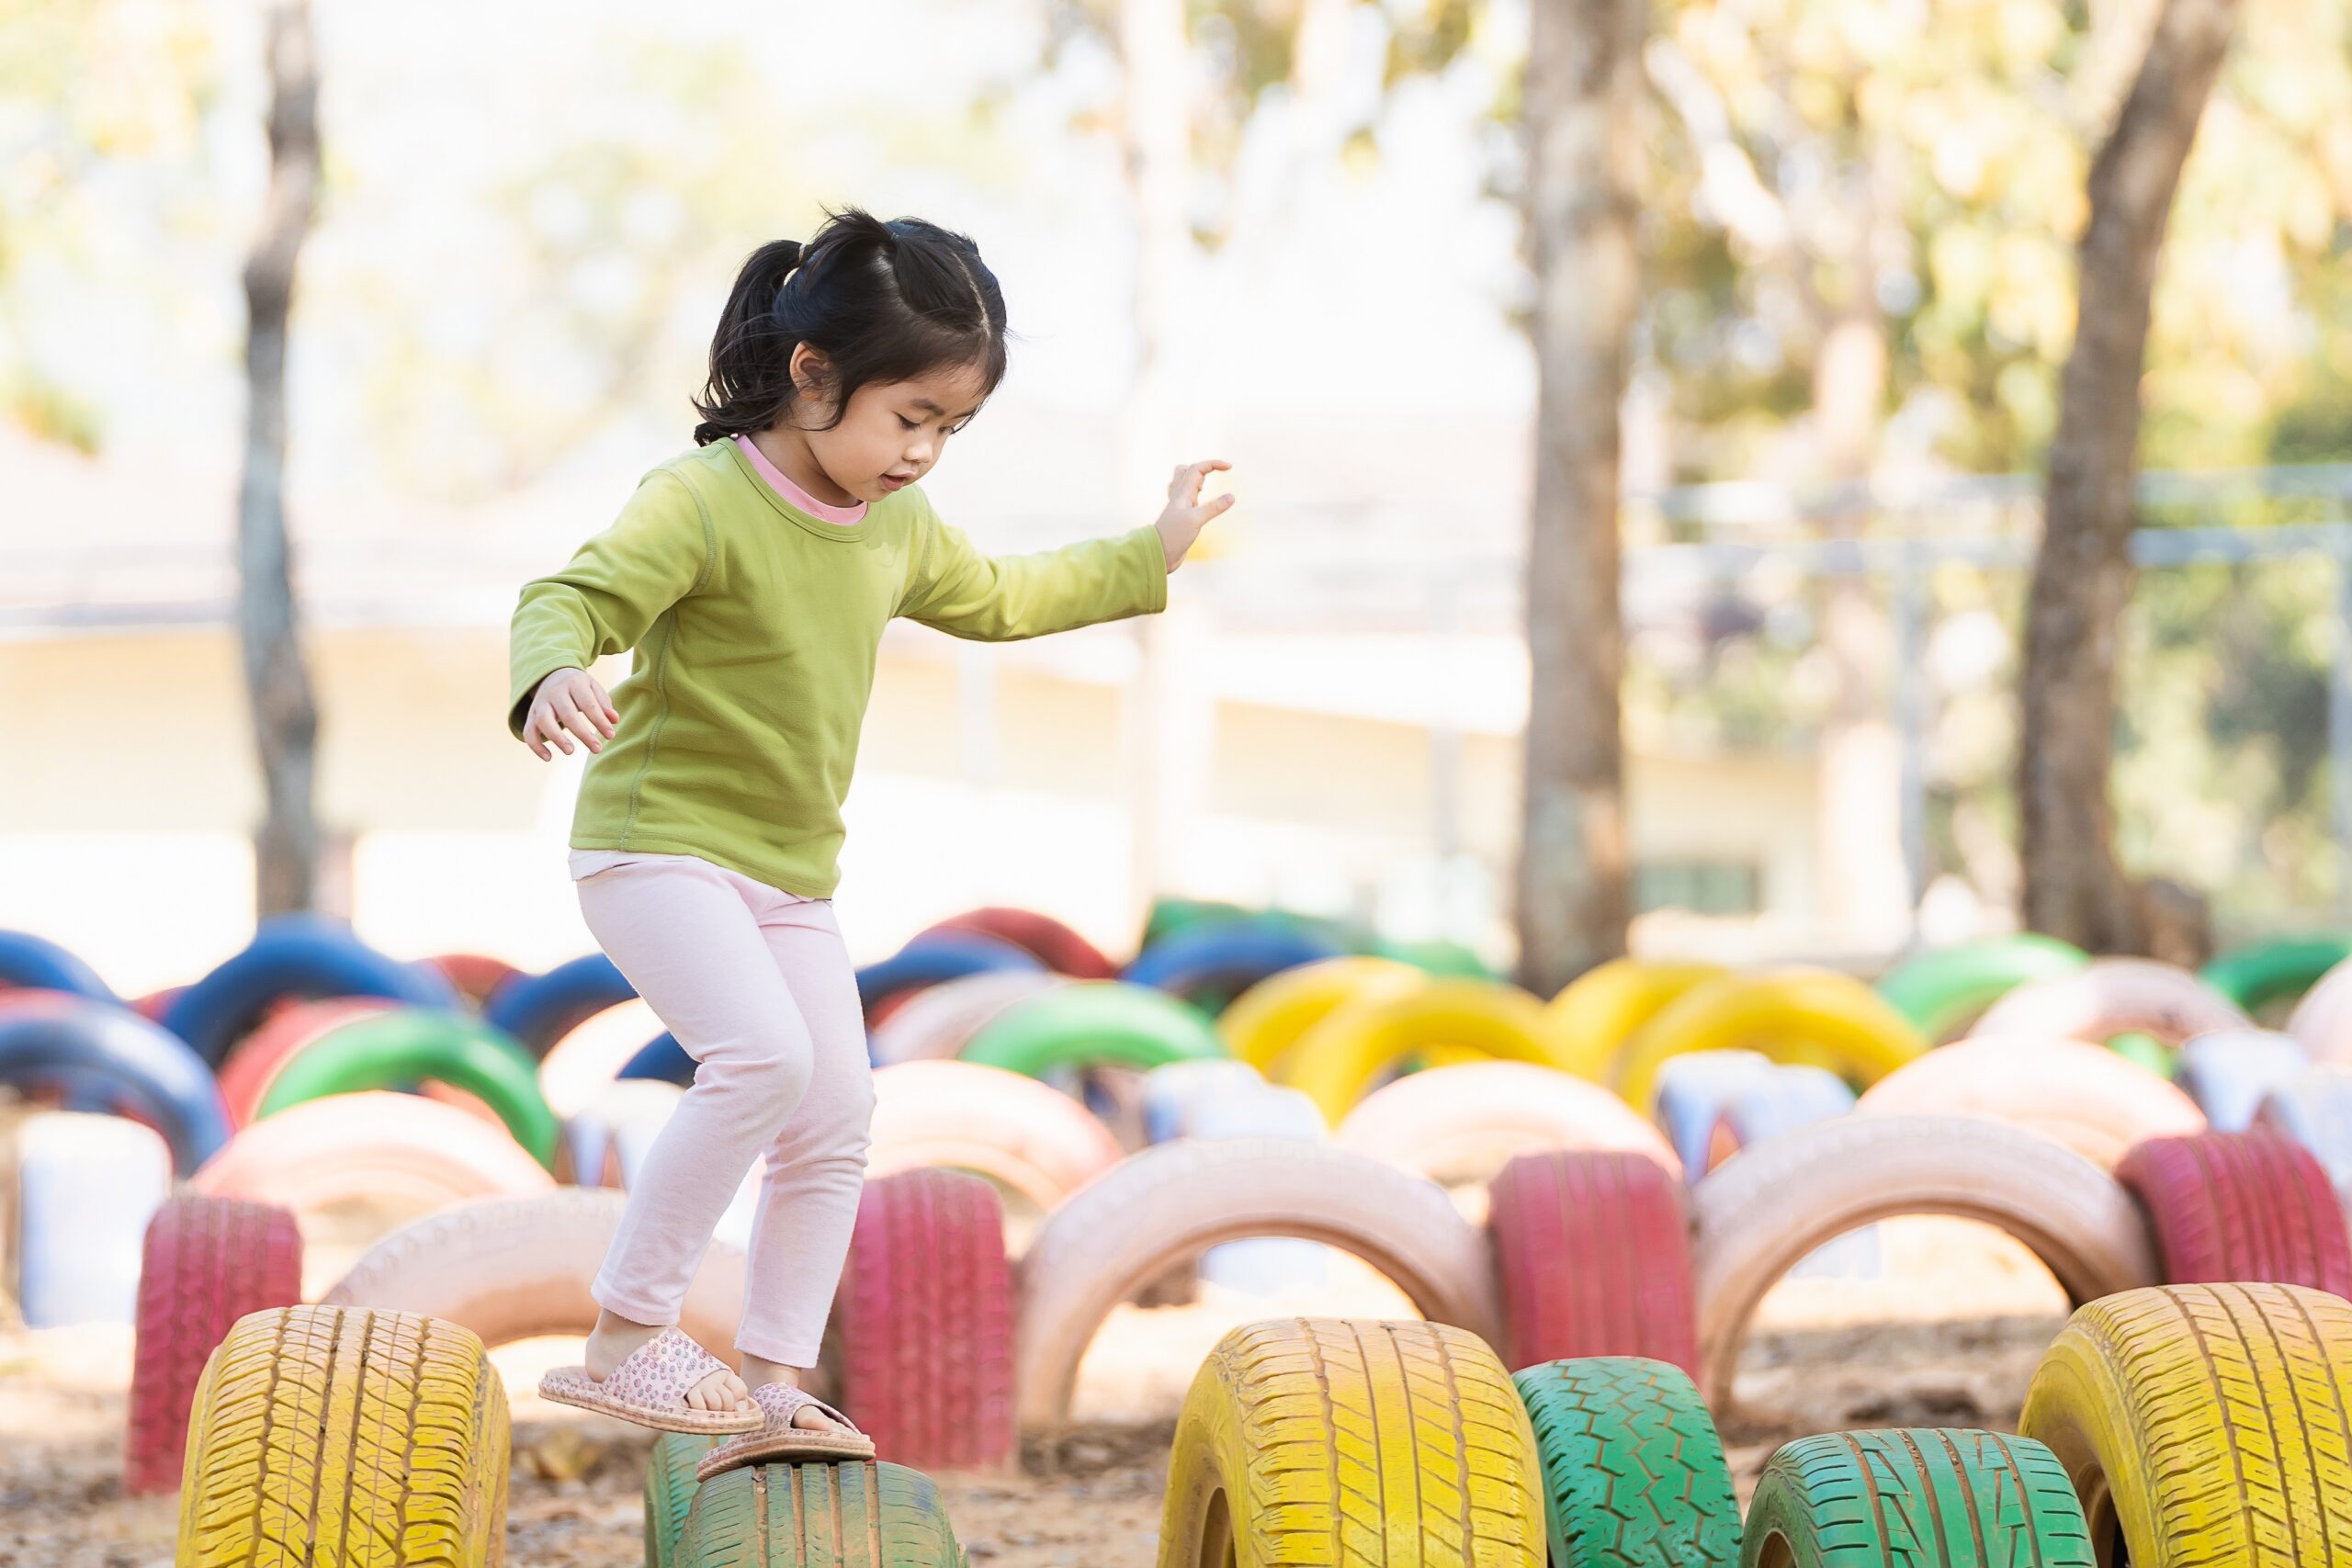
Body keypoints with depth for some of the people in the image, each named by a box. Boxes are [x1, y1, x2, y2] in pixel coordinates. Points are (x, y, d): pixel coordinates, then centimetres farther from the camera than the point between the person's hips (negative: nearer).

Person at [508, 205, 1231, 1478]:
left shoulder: (899, 530, 9)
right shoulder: (702, 500, -17)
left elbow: (997, 599, 29)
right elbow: (571, 597, -27)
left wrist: (1151, 555, 33)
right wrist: (553, 678, -50)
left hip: (790, 873, 9)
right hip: (657, 841, -9)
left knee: (836, 1121, 5)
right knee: (764, 1053, -27)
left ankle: (772, 1388, 13)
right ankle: (624, 1336, -20)